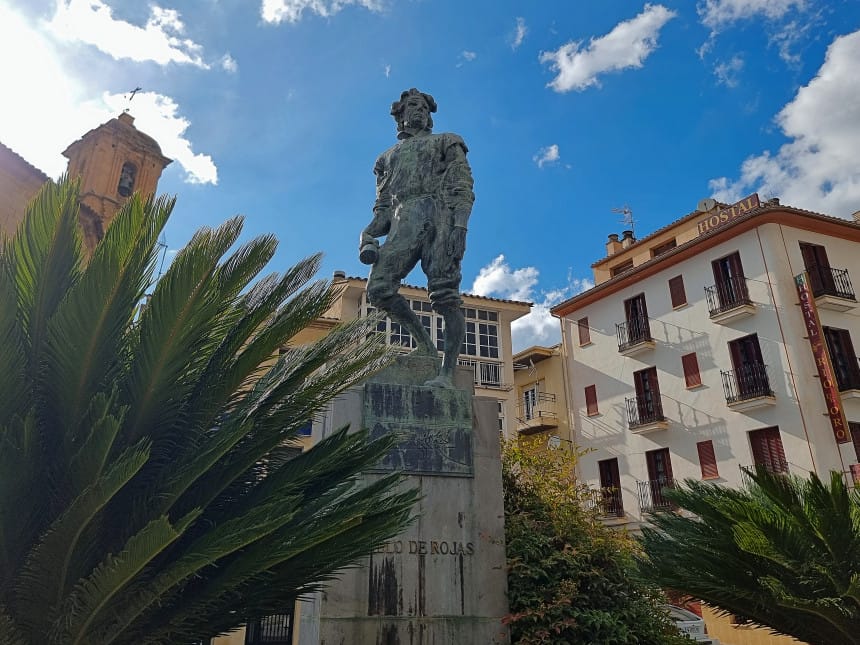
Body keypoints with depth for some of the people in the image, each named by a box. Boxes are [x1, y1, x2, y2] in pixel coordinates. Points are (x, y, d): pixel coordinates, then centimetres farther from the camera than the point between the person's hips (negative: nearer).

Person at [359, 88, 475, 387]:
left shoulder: (446, 142, 21)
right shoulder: (389, 156, 32)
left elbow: (463, 187, 6)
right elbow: (383, 204, 24)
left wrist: (460, 226, -13)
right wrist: (369, 235, 3)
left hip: (440, 214, -3)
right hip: (404, 222, 4)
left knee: (445, 294, -15)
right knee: (379, 288, -15)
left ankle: (447, 371, -18)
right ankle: (424, 343, 0)